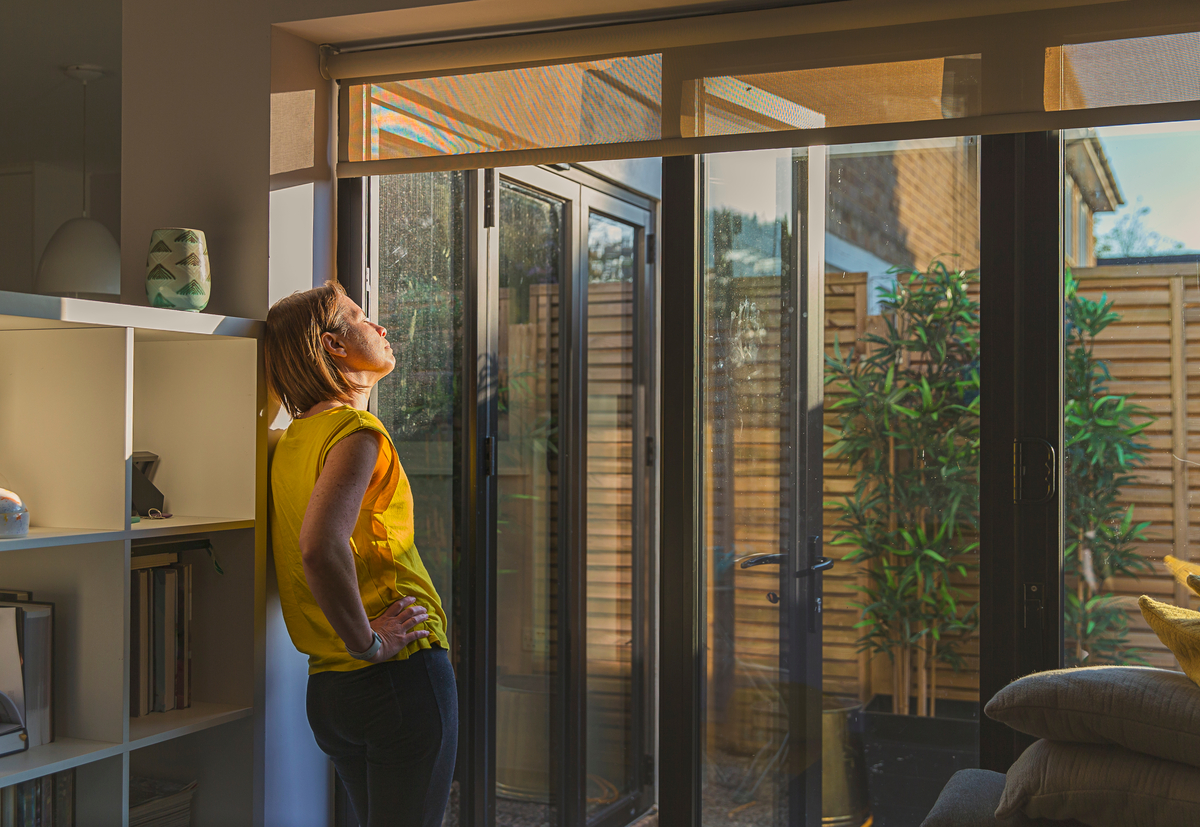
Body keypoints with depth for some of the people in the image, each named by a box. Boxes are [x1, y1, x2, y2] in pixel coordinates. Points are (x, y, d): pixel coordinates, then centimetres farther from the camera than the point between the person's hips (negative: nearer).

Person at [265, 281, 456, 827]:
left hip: (327, 684, 9)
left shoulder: (292, 439, 12)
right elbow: (322, 548, -31)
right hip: (401, 673, -9)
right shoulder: (356, 430, -15)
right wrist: (367, 642, -19)